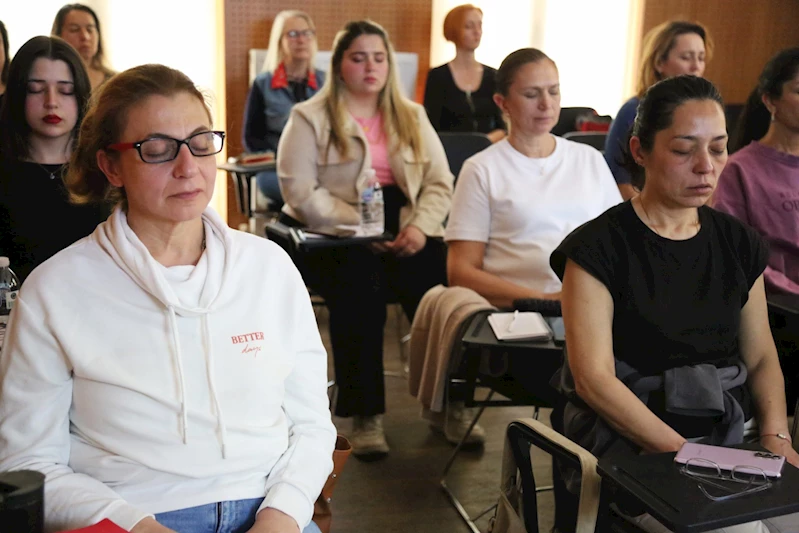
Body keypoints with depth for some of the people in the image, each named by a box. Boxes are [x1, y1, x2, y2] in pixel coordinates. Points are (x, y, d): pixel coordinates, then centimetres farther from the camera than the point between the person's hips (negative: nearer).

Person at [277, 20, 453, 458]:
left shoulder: (413, 117, 18)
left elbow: (440, 183, 11)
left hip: (403, 230, 3)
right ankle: (364, 415, -25)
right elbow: (301, 192, -7)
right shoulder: (310, 117, 4)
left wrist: (420, 227, -10)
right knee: (360, 279, -34)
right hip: (332, 234, -3)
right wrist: (364, 229, -17)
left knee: (441, 281, -26)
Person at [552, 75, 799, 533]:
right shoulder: (599, 248, -7)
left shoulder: (739, 244, 10)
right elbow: (593, 378, -13)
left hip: (735, 432, 5)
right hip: (633, 443, -5)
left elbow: (761, 357, 13)